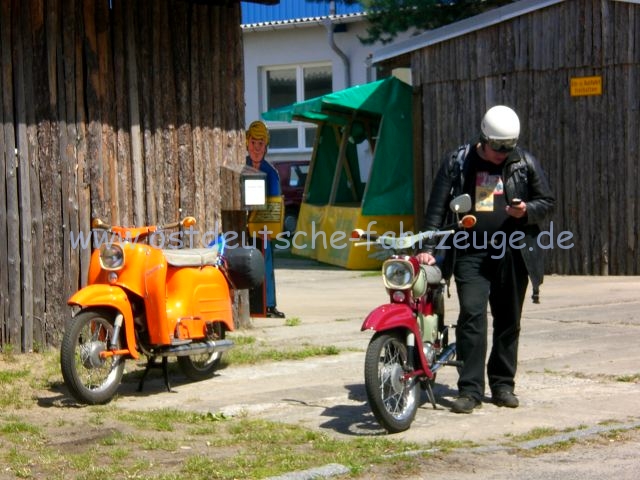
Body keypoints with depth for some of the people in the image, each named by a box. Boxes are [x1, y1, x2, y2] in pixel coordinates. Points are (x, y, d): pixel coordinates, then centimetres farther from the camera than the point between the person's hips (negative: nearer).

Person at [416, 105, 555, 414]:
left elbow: (547, 202, 13)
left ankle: (503, 385, 21)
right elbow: (438, 206, 0)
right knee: (471, 316, -11)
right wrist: (428, 247, -9)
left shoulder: (525, 163, 5)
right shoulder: (458, 162, 2)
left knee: (508, 321, 8)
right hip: (470, 253, -2)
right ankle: (470, 389, -8)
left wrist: (527, 210, -10)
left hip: (512, 255, 2)